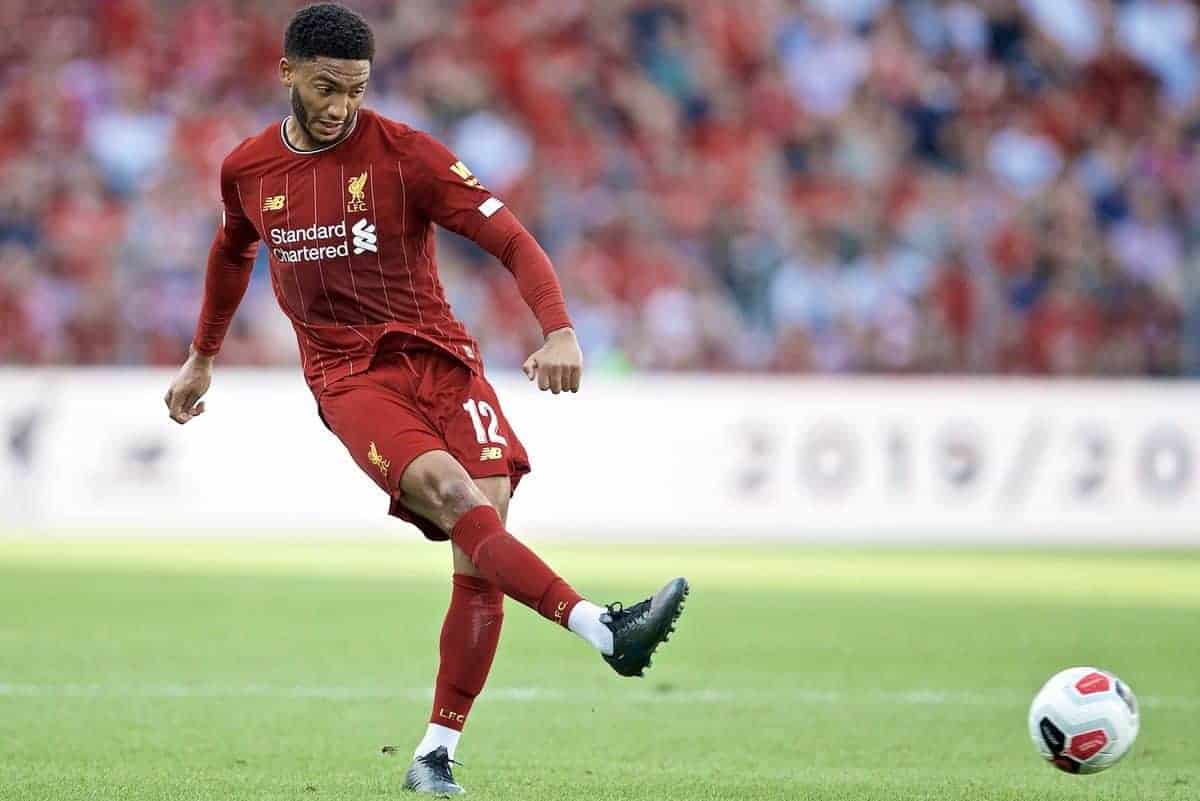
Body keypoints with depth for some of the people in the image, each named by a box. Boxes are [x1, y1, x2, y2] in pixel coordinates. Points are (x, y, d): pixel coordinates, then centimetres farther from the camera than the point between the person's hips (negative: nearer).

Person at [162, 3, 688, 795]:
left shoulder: (404, 153, -5)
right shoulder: (247, 171, 5)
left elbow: (511, 239, -10)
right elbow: (233, 253, 27)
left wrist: (560, 331, -26)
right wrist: (202, 357, 38)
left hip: (439, 356, 0)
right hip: (348, 375, 0)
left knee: (482, 531, -16)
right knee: (448, 490, -29)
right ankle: (605, 630, -42)